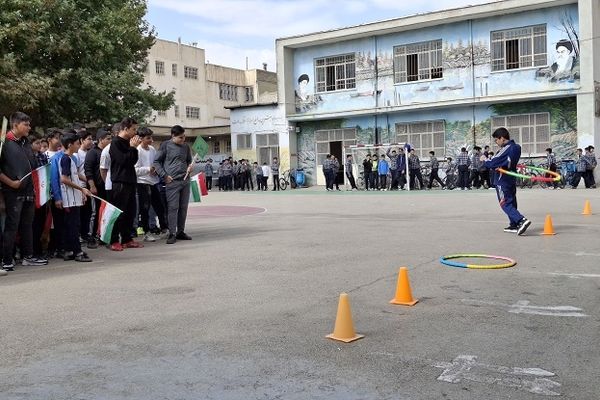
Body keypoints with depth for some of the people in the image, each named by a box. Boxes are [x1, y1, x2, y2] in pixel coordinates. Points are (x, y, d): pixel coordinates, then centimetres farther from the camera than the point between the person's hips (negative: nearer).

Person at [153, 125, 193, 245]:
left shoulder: (186, 146, 13)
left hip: (185, 181, 5)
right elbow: (157, 162, 0)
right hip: (172, 181, -5)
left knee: (183, 207, 8)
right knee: (172, 208, -6)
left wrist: (190, 166, 3)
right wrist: (164, 175, -9)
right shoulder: (166, 146, -2)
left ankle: (181, 232, 18)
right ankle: (172, 234, -1)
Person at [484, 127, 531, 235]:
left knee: (506, 204, -7)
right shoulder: (516, 147, 7)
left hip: (503, 181, -9)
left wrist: (485, 161, -2)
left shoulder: (506, 149, -21)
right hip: (512, 179, 9)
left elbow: (492, 163, -21)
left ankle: (522, 220, -22)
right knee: (511, 202, 16)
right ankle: (514, 225, 22)